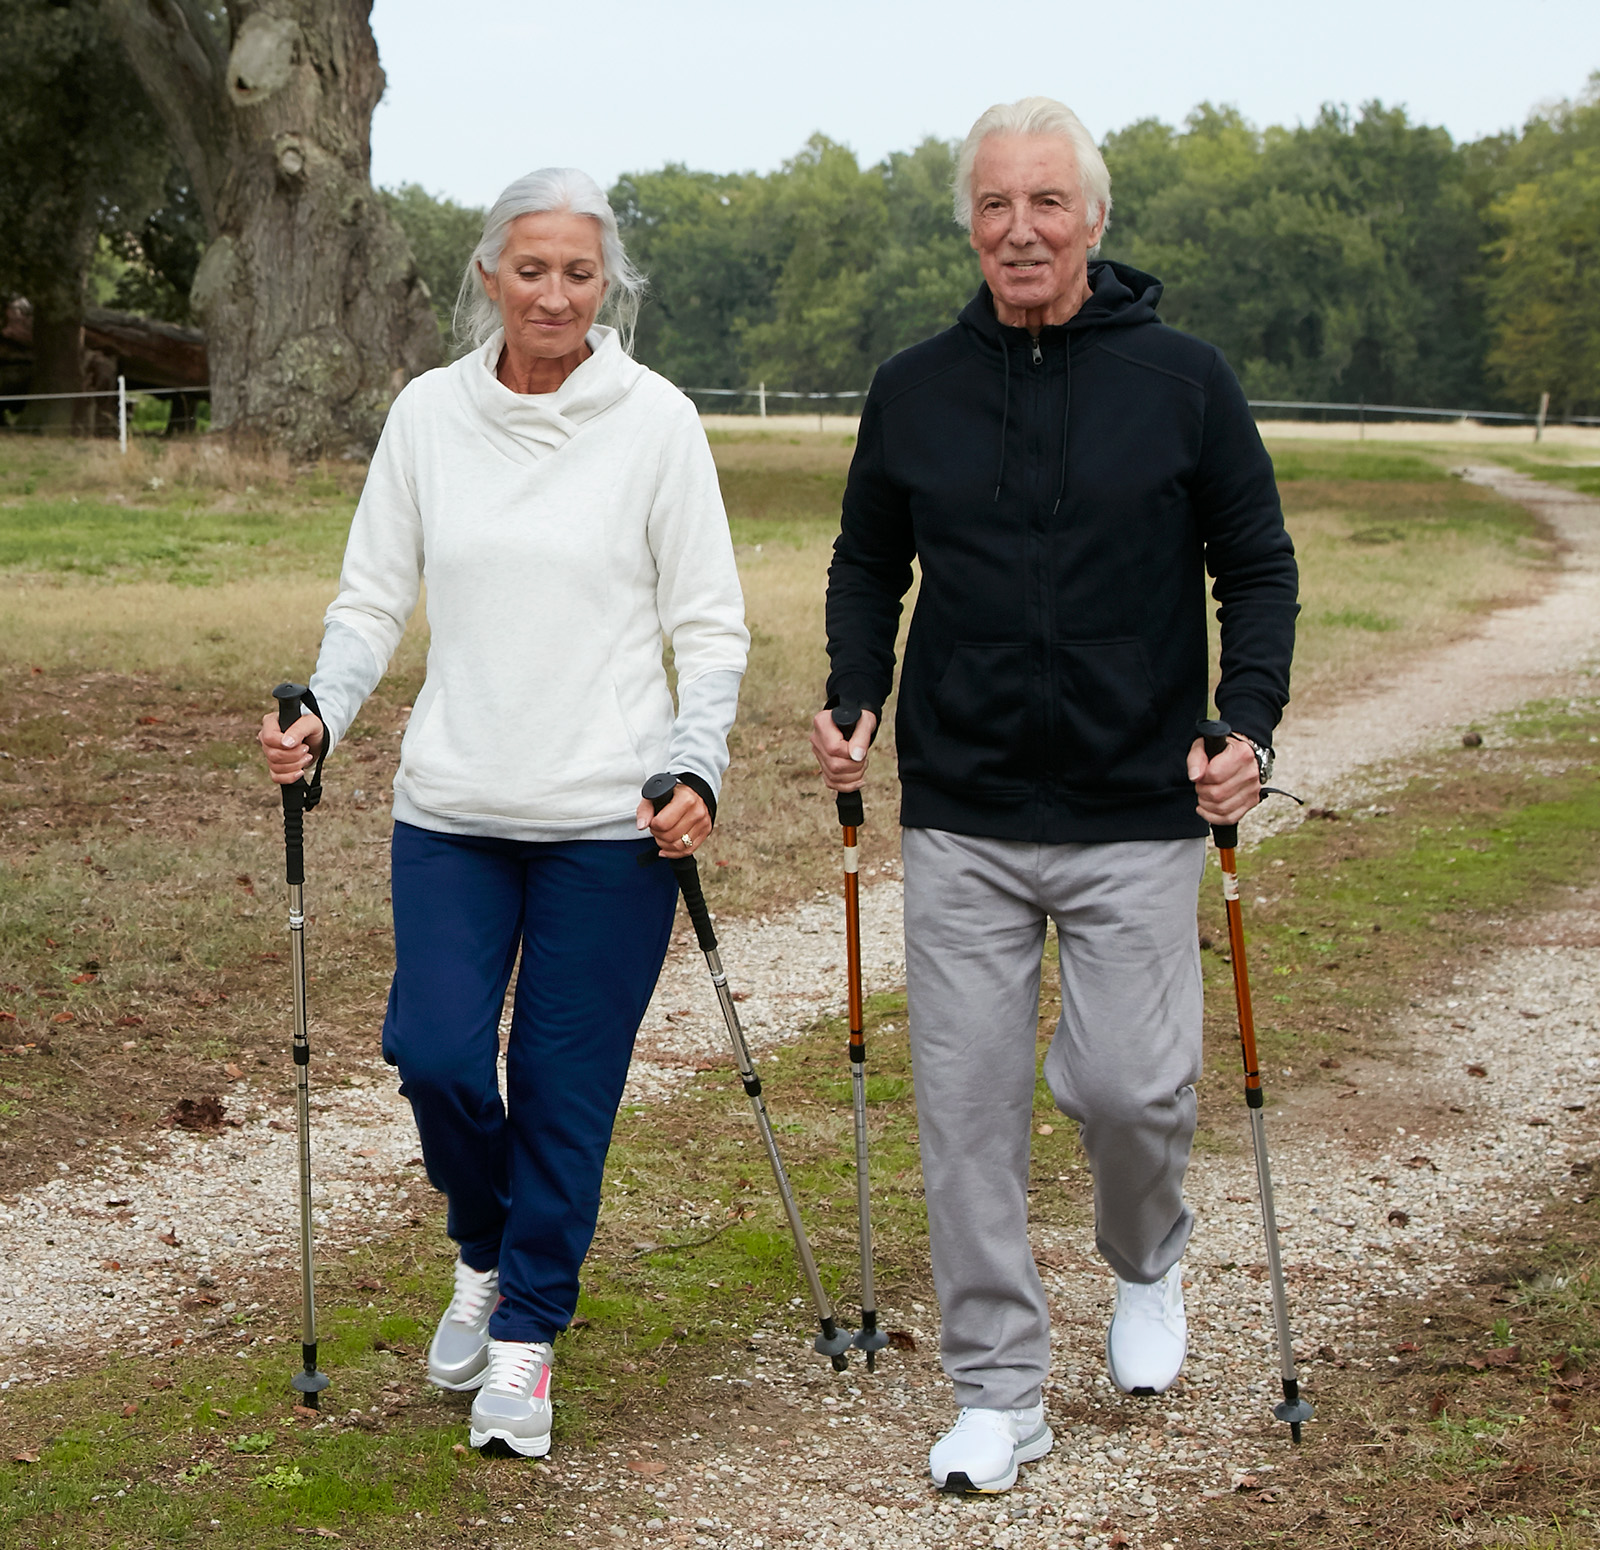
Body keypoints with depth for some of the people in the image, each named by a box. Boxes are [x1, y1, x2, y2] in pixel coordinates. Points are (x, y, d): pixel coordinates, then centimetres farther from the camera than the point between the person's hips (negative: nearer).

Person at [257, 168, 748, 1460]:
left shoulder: (655, 420, -3)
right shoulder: (430, 413, 4)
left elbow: (710, 624, 0)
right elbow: (374, 598, 10)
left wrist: (696, 766, -14)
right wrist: (321, 714, -7)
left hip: (608, 819, -2)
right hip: (451, 809, 2)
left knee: (567, 1085, 0)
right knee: (436, 1053, -7)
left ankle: (526, 1334, 18)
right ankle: (489, 1255, 25)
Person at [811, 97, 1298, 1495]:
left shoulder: (1182, 379, -1)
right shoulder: (914, 392, 5)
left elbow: (1260, 569, 4)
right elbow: (867, 568, 17)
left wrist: (1248, 721, -11)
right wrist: (853, 704, 1)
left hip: (1138, 816, -2)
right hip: (959, 819, 2)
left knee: (1130, 1085, -4)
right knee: (967, 1110, 1)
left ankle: (1147, 1261, 30)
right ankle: (998, 1393, 14)